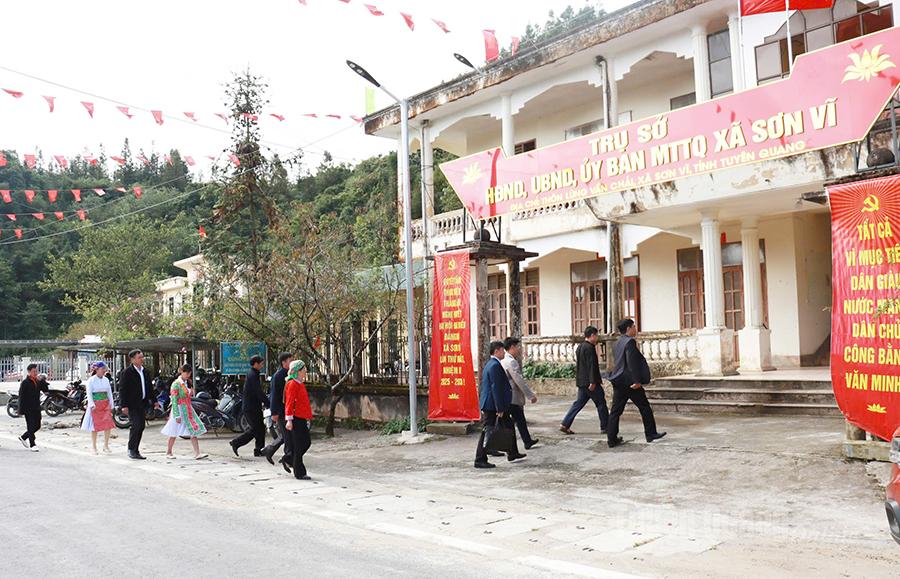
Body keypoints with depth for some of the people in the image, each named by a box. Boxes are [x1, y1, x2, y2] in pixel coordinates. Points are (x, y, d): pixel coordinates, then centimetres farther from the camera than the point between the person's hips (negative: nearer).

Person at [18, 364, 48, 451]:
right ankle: (32, 445, 4)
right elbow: (21, 397, -10)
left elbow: (46, 390, 3)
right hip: (28, 409, -6)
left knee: (37, 426, 11)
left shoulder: (38, 381, 9)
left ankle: (23, 437, 31)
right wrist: (21, 410, -12)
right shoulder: (25, 383, -8)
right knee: (31, 427, -3)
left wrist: (42, 381, -10)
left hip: (36, 408, 6)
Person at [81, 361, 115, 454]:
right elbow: (89, 393, -9)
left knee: (108, 425, -4)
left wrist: (111, 405, 11)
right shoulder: (91, 380, -4)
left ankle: (106, 446, 6)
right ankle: (94, 447, 12)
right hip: (95, 405, -4)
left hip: (105, 404, 4)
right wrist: (92, 405, -19)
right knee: (95, 427, 0)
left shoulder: (106, 380, 10)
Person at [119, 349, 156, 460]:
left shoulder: (144, 371, 14)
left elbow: (149, 387, 21)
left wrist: (153, 401, 17)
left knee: (141, 426, 7)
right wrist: (124, 405, -17)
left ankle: (135, 450, 16)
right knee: (136, 425, -12)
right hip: (132, 404, -7)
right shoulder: (127, 372, -7)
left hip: (143, 403, 7)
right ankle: (131, 450, -1)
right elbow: (122, 389, -11)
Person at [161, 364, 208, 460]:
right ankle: (169, 452, 25)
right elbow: (174, 400, -17)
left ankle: (197, 453, -7)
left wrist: (191, 392, 6)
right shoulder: (176, 384, -13)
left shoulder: (187, 383, 10)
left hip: (188, 410, 7)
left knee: (194, 431, -3)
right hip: (179, 410, -7)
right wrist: (177, 415, -20)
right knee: (174, 433, 6)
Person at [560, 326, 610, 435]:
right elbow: (591, 366, -20)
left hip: (581, 381, 9)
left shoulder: (579, 347, 14)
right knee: (601, 403, 2)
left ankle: (565, 425, 6)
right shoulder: (589, 348, -15)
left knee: (579, 403, 11)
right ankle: (605, 427, 8)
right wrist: (593, 381, -22)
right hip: (589, 381, -9)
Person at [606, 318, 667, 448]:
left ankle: (612, 439, 4)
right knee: (644, 407, 8)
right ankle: (651, 434, 16)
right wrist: (637, 381, -20)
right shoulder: (630, 342, -12)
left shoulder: (617, 344, 15)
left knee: (616, 410, 5)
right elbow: (632, 362, -20)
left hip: (618, 381, 8)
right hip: (630, 381, -8)